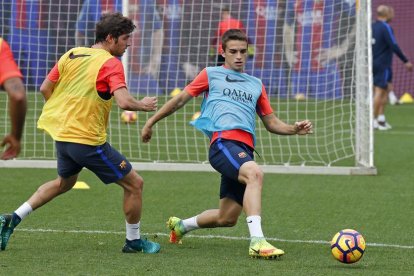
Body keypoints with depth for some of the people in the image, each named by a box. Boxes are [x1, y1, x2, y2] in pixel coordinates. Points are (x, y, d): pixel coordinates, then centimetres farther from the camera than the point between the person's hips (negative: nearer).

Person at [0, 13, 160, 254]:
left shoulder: (72, 54, 7)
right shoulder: (111, 64, -14)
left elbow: (45, 89, 12)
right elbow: (124, 102, -26)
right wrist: (143, 105, -6)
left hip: (61, 135, 8)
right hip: (89, 141, -8)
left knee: (64, 182, 32)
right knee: (134, 183, 5)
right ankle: (133, 241, 13)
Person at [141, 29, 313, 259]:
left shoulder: (256, 85, 28)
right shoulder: (211, 74, 16)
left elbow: (271, 123, 27)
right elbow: (180, 100, 19)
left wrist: (294, 129, 8)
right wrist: (151, 121, 16)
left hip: (245, 149, 6)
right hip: (223, 140, -6)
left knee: (227, 218, 6)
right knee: (255, 173, -36)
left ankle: (181, 225, 36)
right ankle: (257, 242, -44)